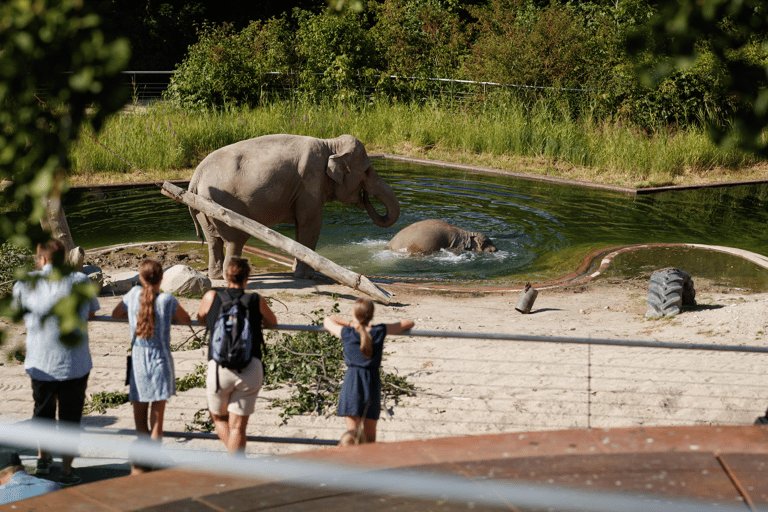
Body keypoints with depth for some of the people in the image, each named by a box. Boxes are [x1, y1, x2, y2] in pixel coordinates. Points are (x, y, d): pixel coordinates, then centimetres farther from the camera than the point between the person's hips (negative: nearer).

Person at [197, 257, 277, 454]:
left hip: (220, 368, 0)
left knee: (218, 417, 21)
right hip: (250, 368, 0)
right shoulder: (256, 300, 12)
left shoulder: (212, 297, 11)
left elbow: (200, 319, 32)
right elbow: (272, 323, 31)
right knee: (238, 426, 5)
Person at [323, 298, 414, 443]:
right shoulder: (380, 331, 3)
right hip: (372, 382, 2)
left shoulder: (346, 333, 2)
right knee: (370, 435, 14)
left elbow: (327, 321, 22)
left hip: (352, 383, -2)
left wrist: (350, 323, 26)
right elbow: (409, 323, 15)